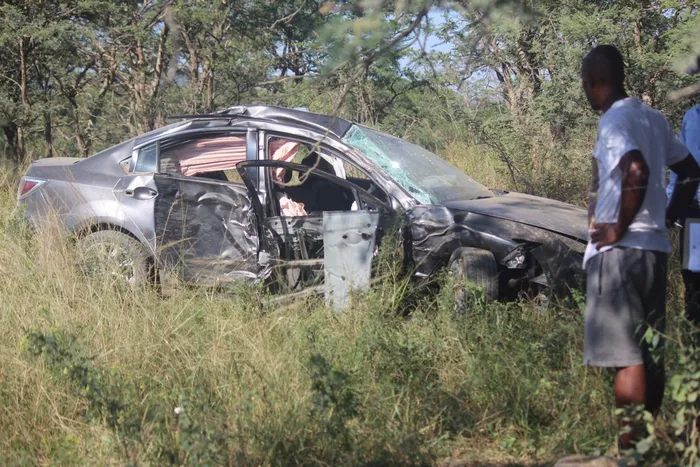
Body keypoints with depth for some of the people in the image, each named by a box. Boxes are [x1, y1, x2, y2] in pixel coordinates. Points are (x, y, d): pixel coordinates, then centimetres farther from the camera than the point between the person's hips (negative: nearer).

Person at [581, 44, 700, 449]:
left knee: (626, 355, -7)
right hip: (655, 247, 9)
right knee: (650, 350, 13)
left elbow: (637, 172, -28)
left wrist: (619, 229, -18)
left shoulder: (615, 120, -11)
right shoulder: (653, 117, 14)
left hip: (621, 250, -9)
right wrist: (666, 219, 17)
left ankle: (632, 445, -6)